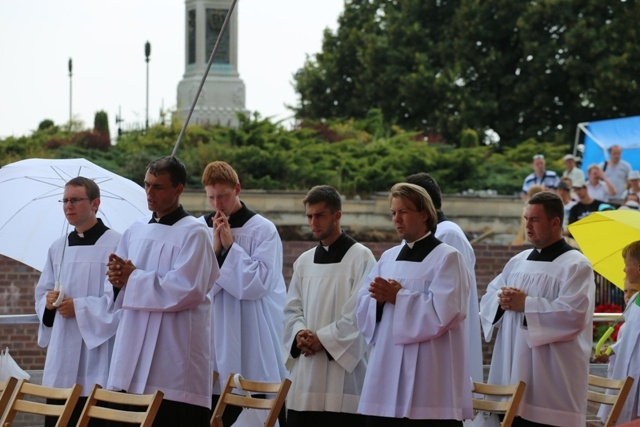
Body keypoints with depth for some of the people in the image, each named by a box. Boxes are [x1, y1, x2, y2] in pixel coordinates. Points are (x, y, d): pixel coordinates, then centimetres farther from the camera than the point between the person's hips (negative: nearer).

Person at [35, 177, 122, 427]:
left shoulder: (115, 244, -7)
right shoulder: (58, 248, 15)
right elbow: (42, 293, 22)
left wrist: (80, 307, -15)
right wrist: (48, 300, -1)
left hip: (97, 349, -6)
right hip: (61, 351, 6)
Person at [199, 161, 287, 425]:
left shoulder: (263, 230, -4)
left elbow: (259, 282, -13)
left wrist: (230, 246, -13)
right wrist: (215, 248, -11)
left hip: (254, 334, -3)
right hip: (215, 331, 3)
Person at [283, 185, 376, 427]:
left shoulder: (361, 258, -3)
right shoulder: (304, 261, 16)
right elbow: (292, 309, 15)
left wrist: (323, 339, -14)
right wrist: (299, 334, -7)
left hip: (344, 365, -6)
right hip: (306, 372, 6)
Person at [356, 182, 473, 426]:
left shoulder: (447, 258, -3)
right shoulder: (388, 258, 17)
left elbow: (443, 311, -15)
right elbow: (363, 306, 12)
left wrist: (398, 297, -12)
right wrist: (379, 298, -10)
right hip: (387, 371, 6)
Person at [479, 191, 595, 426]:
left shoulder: (576, 265, -5)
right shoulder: (518, 261, 17)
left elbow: (573, 314, -18)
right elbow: (488, 298, 19)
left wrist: (525, 305, -14)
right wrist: (502, 300, -5)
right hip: (512, 368, 7)